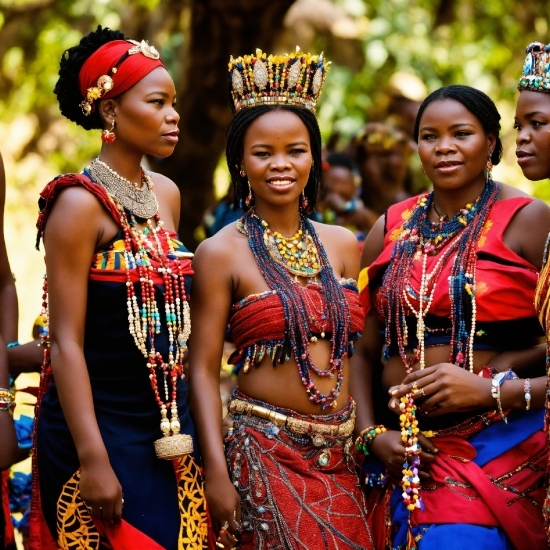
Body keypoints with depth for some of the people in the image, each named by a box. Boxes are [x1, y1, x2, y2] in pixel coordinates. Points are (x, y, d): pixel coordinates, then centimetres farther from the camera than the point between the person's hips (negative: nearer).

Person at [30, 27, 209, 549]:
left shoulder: (165, 194, 9)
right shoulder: (80, 202, -12)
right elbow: (66, 341, -15)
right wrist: (93, 459, -21)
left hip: (169, 428, 7)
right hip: (101, 423, -7)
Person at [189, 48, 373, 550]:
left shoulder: (342, 244, 9)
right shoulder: (222, 253, -4)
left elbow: (353, 350, 15)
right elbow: (203, 369, -7)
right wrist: (216, 472, -14)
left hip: (341, 456, 4)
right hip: (265, 454, -4)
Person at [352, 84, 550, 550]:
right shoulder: (392, 229, 9)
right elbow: (365, 350, 11)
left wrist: (494, 390, -16)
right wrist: (372, 435, 0)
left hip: (502, 447, -4)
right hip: (404, 452, 4)